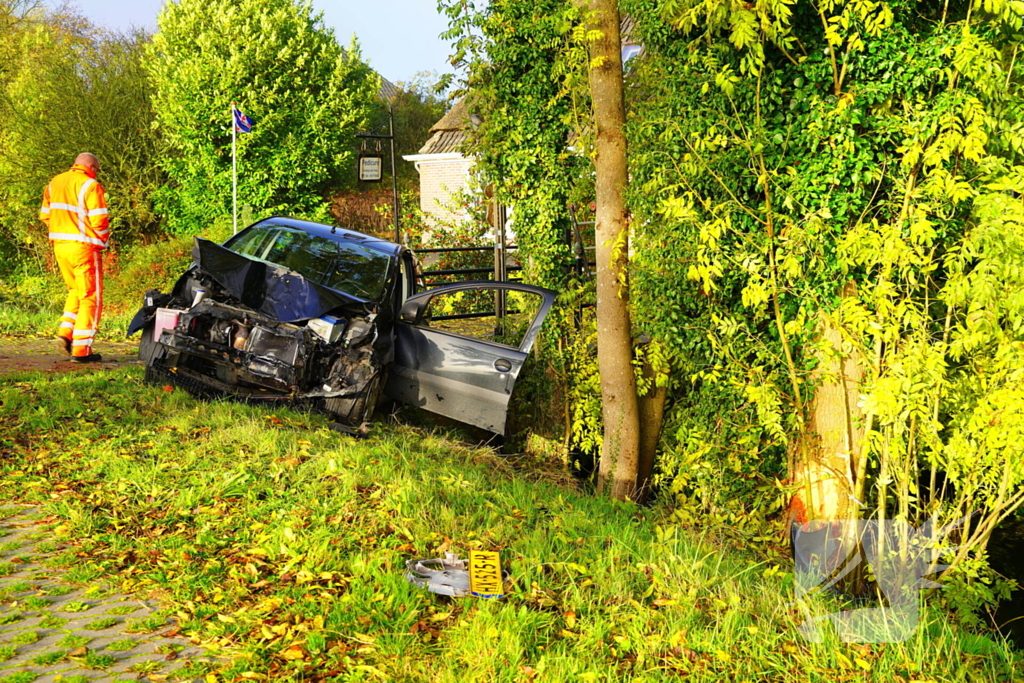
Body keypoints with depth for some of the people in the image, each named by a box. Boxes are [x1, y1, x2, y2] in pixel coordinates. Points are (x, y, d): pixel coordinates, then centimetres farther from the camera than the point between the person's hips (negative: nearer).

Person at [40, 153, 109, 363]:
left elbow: (45, 215, 13)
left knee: (75, 291, 24)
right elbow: (99, 221, -16)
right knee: (90, 297, 1)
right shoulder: (90, 185, -10)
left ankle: (65, 331, 11)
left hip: (59, 245, 7)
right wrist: (102, 239, 2)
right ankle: (81, 349, 0)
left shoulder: (54, 183, 12)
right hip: (83, 247, -7)